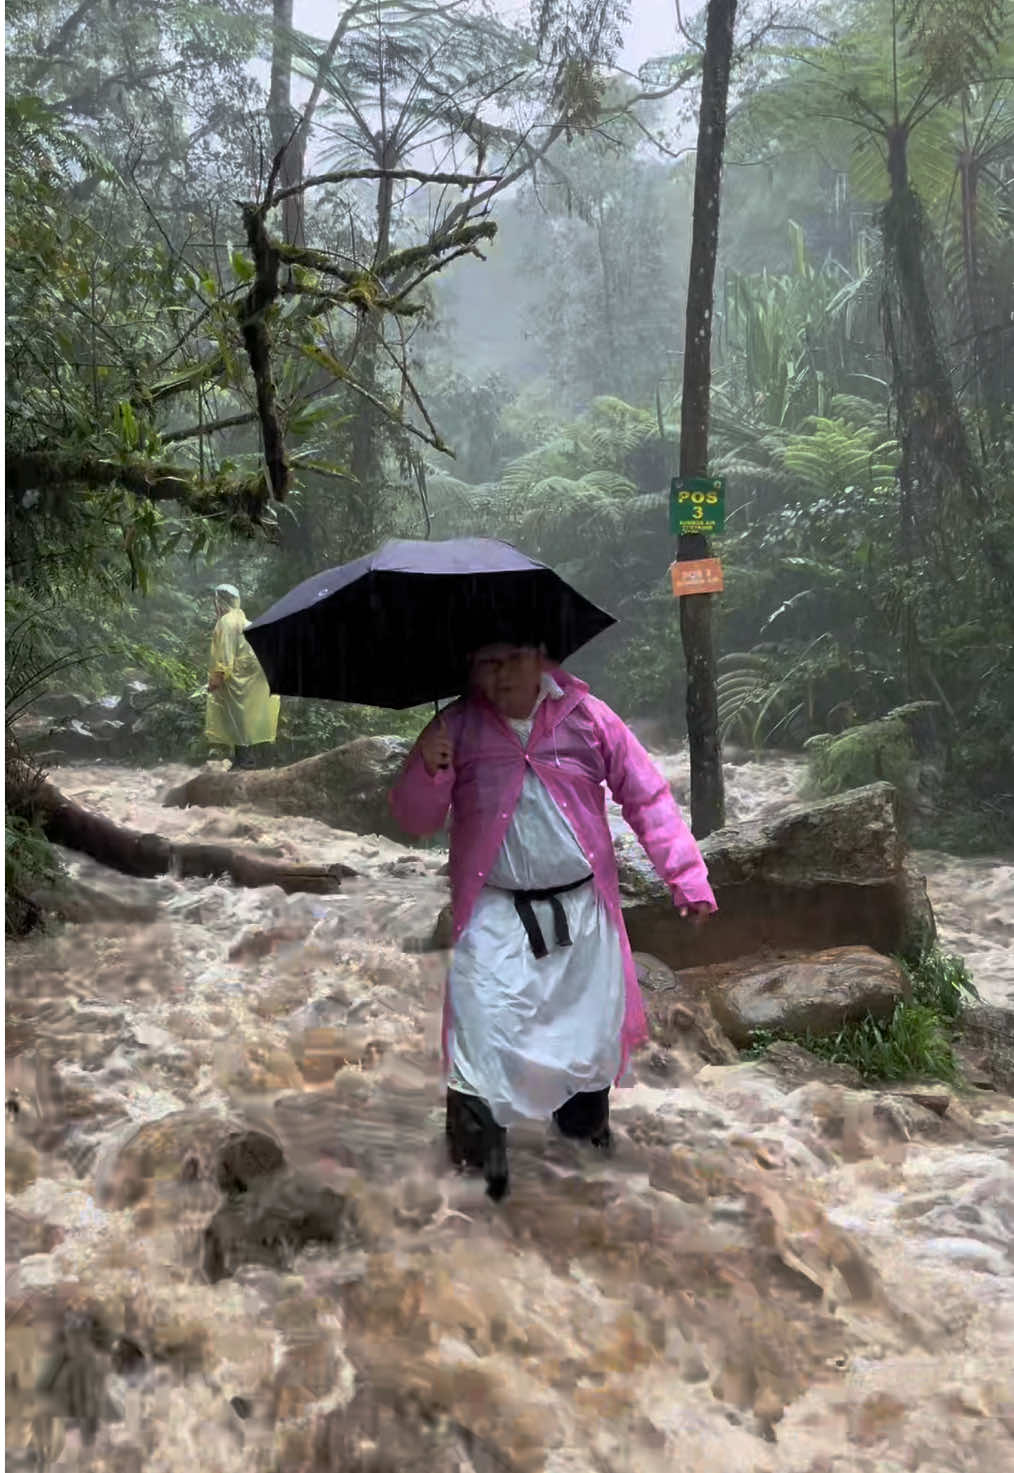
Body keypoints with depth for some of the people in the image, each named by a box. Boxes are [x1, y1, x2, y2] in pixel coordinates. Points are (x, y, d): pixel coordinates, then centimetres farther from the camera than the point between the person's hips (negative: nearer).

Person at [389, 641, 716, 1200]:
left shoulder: (586, 716, -1)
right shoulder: (457, 728, -2)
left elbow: (647, 797, 3)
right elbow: (415, 820, -1)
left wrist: (686, 876, -3)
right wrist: (426, 771, -22)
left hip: (581, 908, 2)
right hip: (496, 915, -1)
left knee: (592, 1027, 13)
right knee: (485, 1032, -13)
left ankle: (586, 1129, 40)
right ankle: (478, 1155, 3)